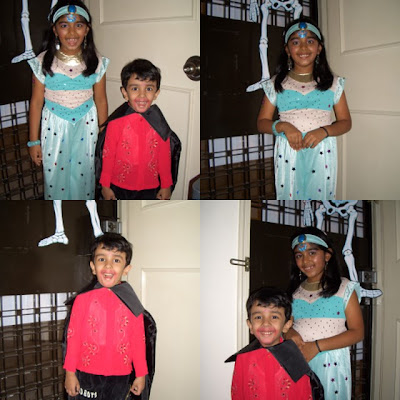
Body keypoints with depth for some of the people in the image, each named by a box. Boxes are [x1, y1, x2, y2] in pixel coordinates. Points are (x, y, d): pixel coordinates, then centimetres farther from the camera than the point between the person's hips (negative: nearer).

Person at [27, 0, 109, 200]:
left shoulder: (96, 62, -8)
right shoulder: (43, 63, -12)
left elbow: (100, 100, 2)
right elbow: (36, 102, -5)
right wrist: (33, 140, -1)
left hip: (86, 125, 1)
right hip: (54, 127, -1)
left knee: (84, 173, 13)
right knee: (55, 174, 9)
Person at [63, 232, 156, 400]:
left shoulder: (131, 304, -2)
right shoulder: (83, 300, -4)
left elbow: (138, 341, 2)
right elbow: (73, 337, -1)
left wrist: (141, 375, 5)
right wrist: (70, 373, 0)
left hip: (120, 379, 1)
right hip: (87, 376, 0)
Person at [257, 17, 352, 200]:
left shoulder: (333, 83, 6)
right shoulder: (276, 85, 5)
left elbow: (345, 122, 7)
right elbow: (262, 122, 6)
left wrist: (323, 131, -13)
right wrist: (283, 126, -14)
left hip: (322, 152, 0)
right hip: (288, 152, 0)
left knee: (319, 192, 3)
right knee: (289, 193, 2)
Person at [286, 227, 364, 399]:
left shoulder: (344, 288, -1)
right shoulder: (294, 291, 11)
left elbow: (357, 332, -6)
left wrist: (316, 346, -15)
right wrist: (290, 333, -7)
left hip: (331, 364, -3)